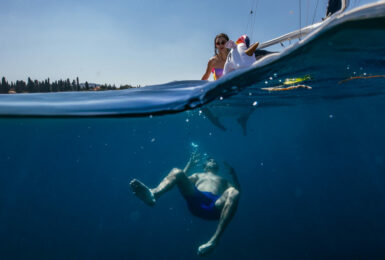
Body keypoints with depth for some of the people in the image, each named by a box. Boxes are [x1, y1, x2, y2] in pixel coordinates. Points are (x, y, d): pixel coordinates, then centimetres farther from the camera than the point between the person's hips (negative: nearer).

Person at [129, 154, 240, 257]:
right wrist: (189, 165, 30)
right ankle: (153, 194, -54)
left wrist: (233, 173, 22)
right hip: (196, 199, 1)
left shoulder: (223, 180, 43)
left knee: (234, 193, -36)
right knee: (176, 171, -19)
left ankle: (214, 240, -47)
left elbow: (237, 189, 24)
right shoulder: (198, 175, 44)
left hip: (216, 204, 0)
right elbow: (182, 179, 26)